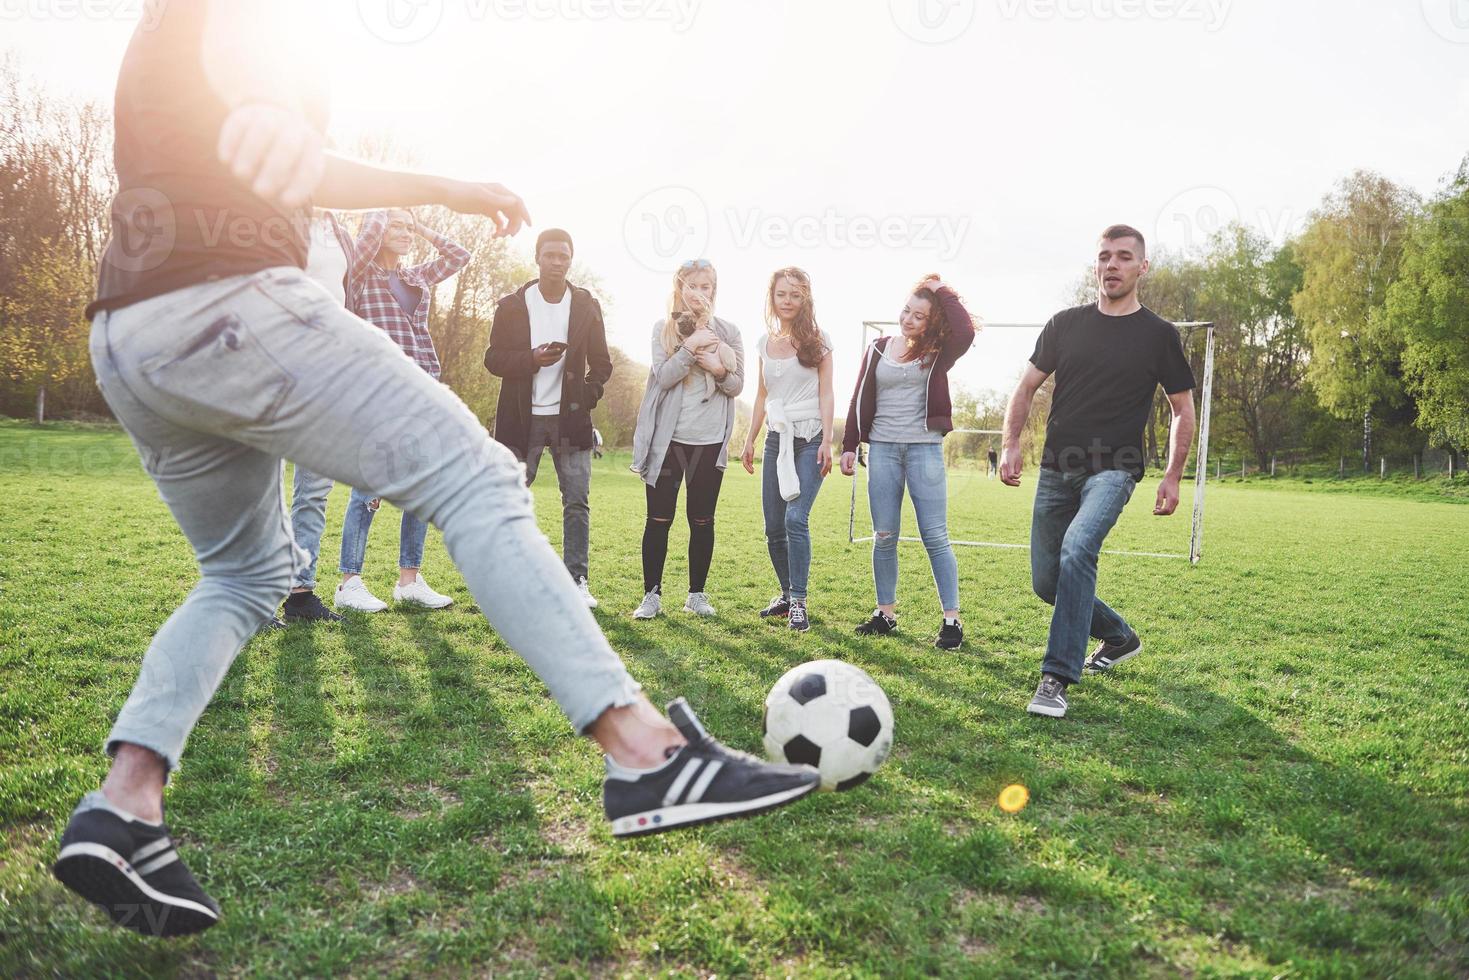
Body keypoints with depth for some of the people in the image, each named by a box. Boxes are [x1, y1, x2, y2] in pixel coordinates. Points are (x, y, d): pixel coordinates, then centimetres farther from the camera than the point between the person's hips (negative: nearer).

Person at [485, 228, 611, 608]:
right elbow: (493, 359, 1)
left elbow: (601, 362, 11)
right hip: (522, 416, -1)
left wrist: (590, 392, -8)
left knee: (577, 501, -1)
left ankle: (577, 581, 6)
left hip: (571, 417, 1)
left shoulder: (587, 305, 8)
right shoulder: (512, 305, 4)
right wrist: (533, 359, -17)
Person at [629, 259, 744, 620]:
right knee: (659, 518, 1)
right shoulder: (664, 328, 2)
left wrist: (718, 370, -13)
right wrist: (691, 347, -19)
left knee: (702, 520, 8)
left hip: (709, 440, 2)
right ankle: (652, 594, 10)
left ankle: (697, 593, 19)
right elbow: (663, 377, -9)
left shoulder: (728, 332, 7)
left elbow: (737, 386, 5)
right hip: (668, 438, -1)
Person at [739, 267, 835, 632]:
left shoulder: (817, 339, -1)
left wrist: (826, 442, -12)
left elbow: (826, 393, -3)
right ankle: (787, 593, 21)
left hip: (810, 438, -5)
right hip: (777, 438, 5)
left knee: (796, 518, -19)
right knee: (773, 527, 4)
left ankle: (799, 602, -11)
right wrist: (749, 440, 13)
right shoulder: (765, 342, 11)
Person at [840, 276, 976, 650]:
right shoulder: (878, 349, 9)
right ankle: (885, 613, 15)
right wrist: (849, 446, 5)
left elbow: (965, 331, -19)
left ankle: (952, 619, 2)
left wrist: (941, 291, -7)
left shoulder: (937, 352, 2)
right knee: (884, 537, 5)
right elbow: (860, 400, 10)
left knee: (935, 536, -4)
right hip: (882, 448, 3)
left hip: (925, 448, -2)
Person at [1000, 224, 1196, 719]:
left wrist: (1172, 476, 0)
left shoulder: (1159, 334, 2)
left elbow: (1183, 409, 9)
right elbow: (1027, 386, 12)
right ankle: (1119, 637, 34)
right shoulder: (1065, 324, 8)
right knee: (1046, 581, 7)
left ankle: (1057, 678, -26)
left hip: (1113, 468, -4)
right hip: (1057, 468, 4)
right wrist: (1011, 444, -3)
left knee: (1078, 547, -31)